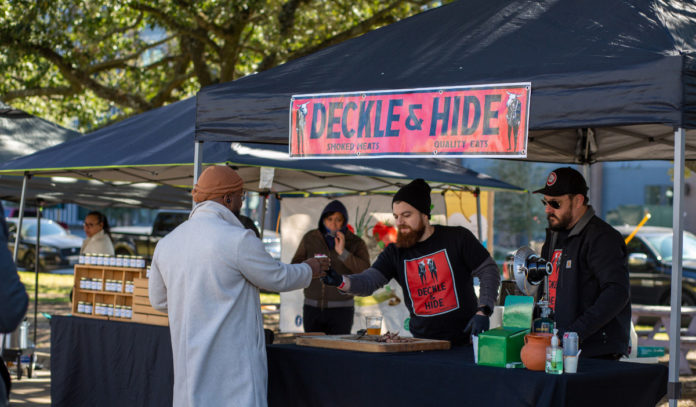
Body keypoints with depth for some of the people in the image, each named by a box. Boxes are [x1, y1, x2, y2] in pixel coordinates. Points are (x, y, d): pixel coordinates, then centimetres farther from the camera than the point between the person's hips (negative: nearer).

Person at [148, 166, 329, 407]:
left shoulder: (166, 244, 6)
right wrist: (309, 270, 19)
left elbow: (159, 301, 17)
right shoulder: (238, 240, -14)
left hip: (188, 360, 7)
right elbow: (277, 278, -1)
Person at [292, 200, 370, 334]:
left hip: (340, 309, -3)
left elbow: (365, 271, -14)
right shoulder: (310, 238, 6)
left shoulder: (355, 243, -1)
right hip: (312, 307, 3)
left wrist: (342, 252, -23)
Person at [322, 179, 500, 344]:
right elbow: (368, 282, -6)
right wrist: (340, 281, -28)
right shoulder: (395, 253, 6)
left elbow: (489, 271, 0)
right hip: (422, 342, 3)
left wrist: (483, 312, -12)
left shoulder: (457, 238, -2)